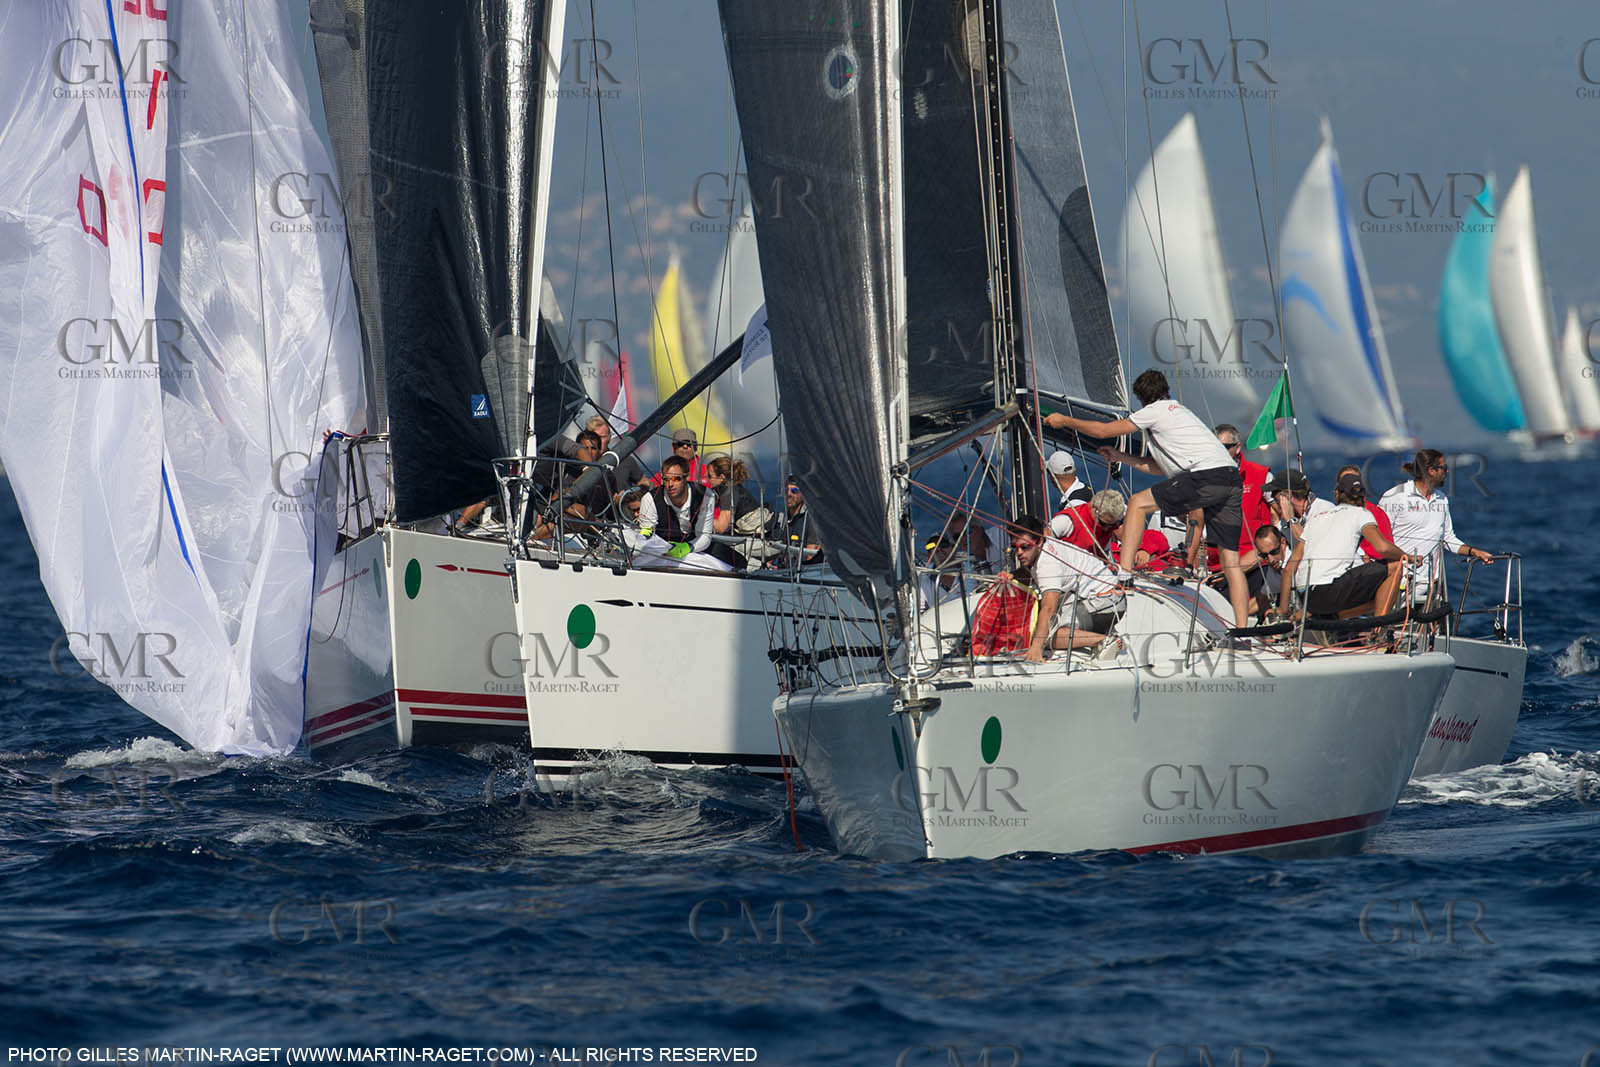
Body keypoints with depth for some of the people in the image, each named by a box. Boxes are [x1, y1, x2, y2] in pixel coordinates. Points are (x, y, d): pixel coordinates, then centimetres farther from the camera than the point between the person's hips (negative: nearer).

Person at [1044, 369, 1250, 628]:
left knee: (1138, 503, 4)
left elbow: (1104, 430, 10)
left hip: (1206, 477, -8)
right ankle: (1242, 631, -1)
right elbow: (1161, 468, 39)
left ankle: (1124, 573, -4)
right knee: (1230, 561, 6)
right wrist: (1120, 457, 43)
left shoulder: (1156, 410, 8)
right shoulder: (1178, 411, 34)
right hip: (1231, 480, 8)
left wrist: (1064, 421, 23)